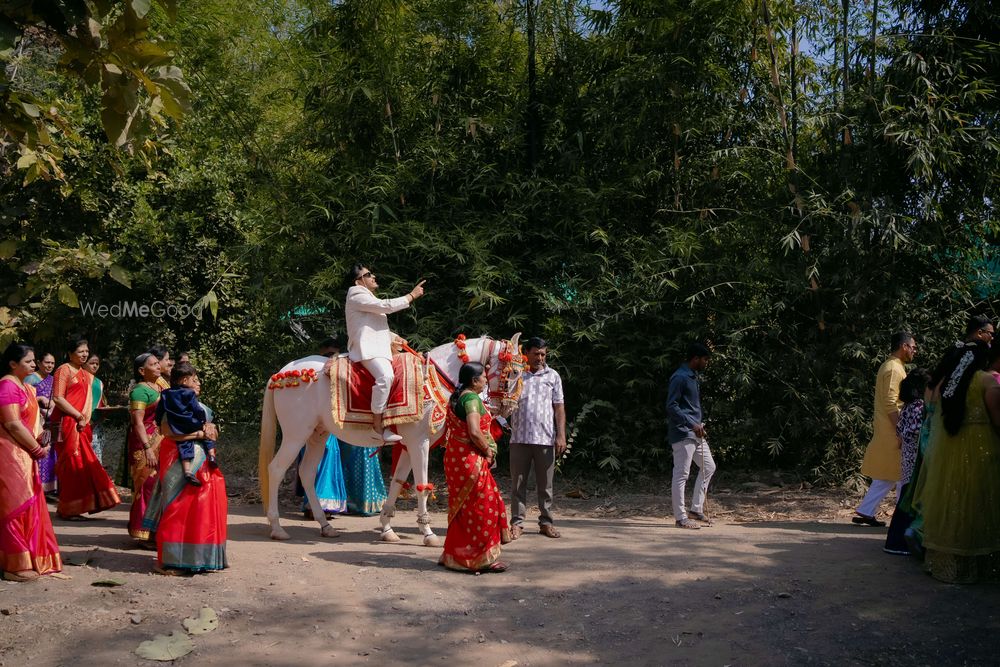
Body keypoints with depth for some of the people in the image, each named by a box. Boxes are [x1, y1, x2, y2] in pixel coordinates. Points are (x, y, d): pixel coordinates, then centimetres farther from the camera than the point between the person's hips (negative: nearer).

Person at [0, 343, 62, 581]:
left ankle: (29, 559, 24)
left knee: (28, 505, 14)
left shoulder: (24, 386, 16)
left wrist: (39, 438, 2)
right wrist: (37, 449, -13)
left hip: (24, 454, 10)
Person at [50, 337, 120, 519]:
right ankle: (66, 509, 2)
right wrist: (79, 416, -14)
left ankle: (75, 507, 15)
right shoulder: (64, 370, -4)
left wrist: (85, 420, 4)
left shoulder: (86, 375, 19)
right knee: (72, 464, -6)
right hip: (67, 422, -8)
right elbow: (57, 398, -13)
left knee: (84, 463, 7)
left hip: (81, 425, 8)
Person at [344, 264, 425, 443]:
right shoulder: (357, 297, -3)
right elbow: (387, 306, -12)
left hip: (377, 348, 11)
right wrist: (412, 295, -3)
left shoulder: (366, 298, 30)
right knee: (385, 376, -35)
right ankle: (377, 427, -37)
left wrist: (392, 338, 18)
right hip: (366, 349, -11)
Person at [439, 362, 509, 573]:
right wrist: (488, 450, -12)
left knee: (461, 507, 17)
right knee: (481, 506, -1)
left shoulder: (455, 398, 13)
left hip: (455, 458, 10)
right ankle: (482, 558, 4)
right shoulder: (472, 398, -16)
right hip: (471, 459, -10)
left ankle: (454, 555, 24)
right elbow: (474, 432, -26)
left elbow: (447, 431, 19)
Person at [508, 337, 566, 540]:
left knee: (545, 484, 7)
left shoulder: (553, 376, 9)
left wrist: (561, 435, 0)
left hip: (546, 438, 1)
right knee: (518, 483, 3)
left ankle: (546, 522, 16)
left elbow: (559, 407, 7)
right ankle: (517, 522, 10)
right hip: (520, 437, 0)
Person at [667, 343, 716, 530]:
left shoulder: (693, 377, 16)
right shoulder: (679, 377, -15)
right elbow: (671, 406, -20)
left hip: (696, 433, 10)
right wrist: (692, 425, -24)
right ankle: (680, 518, 1)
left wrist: (700, 424, 15)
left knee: (709, 467, 14)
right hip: (682, 434, -10)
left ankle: (696, 509, 20)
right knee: (681, 474, -5)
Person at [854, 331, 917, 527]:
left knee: (888, 475, 12)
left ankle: (865, 512, 12)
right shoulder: (894, 369, -15)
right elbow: (890, 404, -22)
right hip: (893, 431, -10)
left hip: (888, 431, 10)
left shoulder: (890, 366, 17)